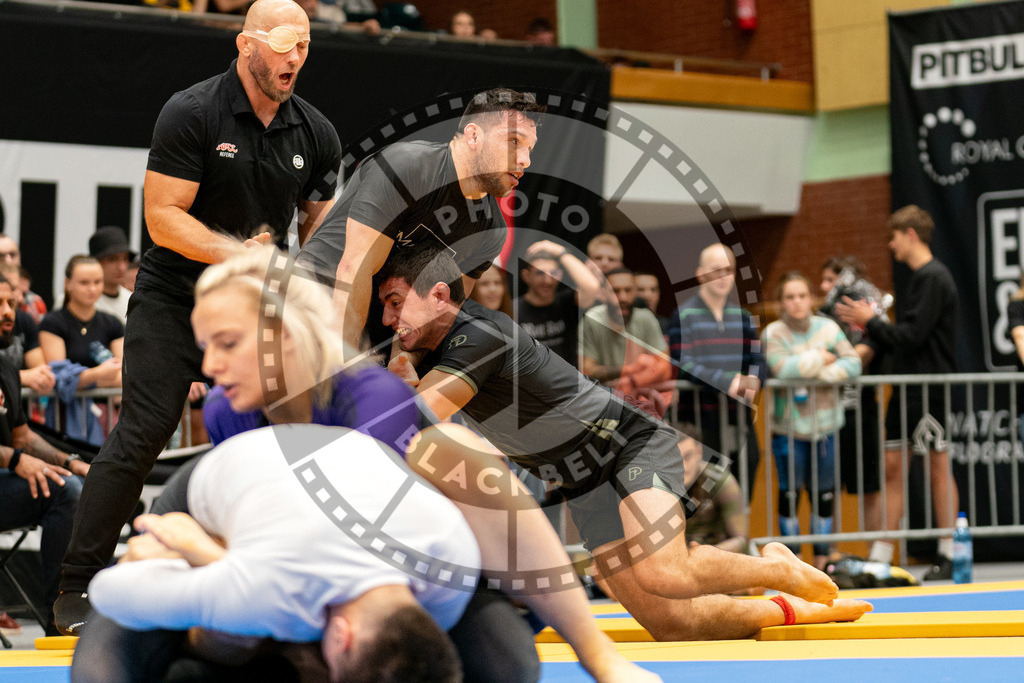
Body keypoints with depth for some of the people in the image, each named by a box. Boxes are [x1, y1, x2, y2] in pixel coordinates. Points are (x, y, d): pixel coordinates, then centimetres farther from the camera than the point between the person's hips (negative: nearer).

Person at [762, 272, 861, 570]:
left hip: (825, 426, 3)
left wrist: (816, 372, -16)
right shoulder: (773, 333, -4)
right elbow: (783, 368, -22)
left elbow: (853, 364, -6)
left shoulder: (828, 327, 4)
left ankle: (821, 562, 18)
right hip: (788, 429, -2)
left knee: (824, 495, 6)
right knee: (790, 495, 1)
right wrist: (821, 358, -11)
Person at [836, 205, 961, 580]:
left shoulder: (933, 278, -13)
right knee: (892, 467, 6)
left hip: (930, 389, -9)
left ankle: (949, 554, 4)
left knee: (938, 466, -3)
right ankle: (881, 555, 8)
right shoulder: (919, 278, 17)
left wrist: (872, 321, -10)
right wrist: (872, 324, 10)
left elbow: (912, 336, -20)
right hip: (906, 388, 9)